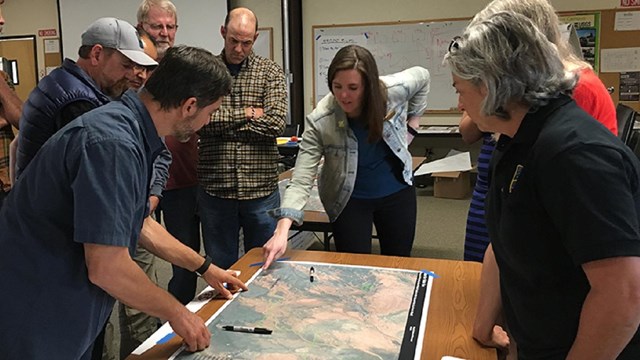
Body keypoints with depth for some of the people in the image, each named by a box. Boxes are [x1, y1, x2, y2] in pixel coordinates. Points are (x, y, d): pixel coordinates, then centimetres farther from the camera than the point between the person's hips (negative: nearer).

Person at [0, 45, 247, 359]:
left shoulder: (128, 129, 4)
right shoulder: (113, 144, -28)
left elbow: (142, 225, 15)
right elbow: (107, 268, -28)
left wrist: (204, 268, 20)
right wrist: (177, 314, -13)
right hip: (35, 325, -9)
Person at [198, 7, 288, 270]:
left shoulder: (270, 72, 2)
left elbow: (276, 124, -12)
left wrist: (221, 123, -10)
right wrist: (245, 113, -12)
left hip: (261, 189, 0)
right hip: (215, 189, 0)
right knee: (220, 267, 14)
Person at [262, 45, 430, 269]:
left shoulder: (394, 91, -22)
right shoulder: (319, 122, -27)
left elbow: (422, 76, 2)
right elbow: (301, 181, -29)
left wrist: (411, 115, -1)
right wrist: (282, 230, -41)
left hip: (398, 191, 3)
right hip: (349, 200, -2)